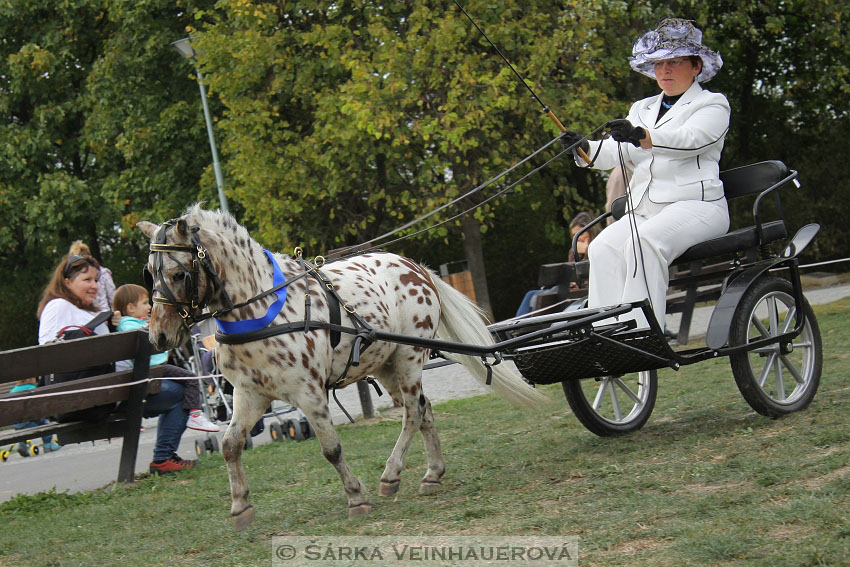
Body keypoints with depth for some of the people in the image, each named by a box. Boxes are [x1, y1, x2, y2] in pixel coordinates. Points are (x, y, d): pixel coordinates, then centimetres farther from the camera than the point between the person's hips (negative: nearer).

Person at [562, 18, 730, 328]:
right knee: (603, 248, -24)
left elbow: (690, 139, -15)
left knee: (644, 241, -34)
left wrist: (642, 137, -33)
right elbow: (619, 152, 12)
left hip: (695, 205, -6)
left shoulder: (712, 105, 7)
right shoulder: (642, 109, 27)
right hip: (643, 211, 6)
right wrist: (586, 149, -11)